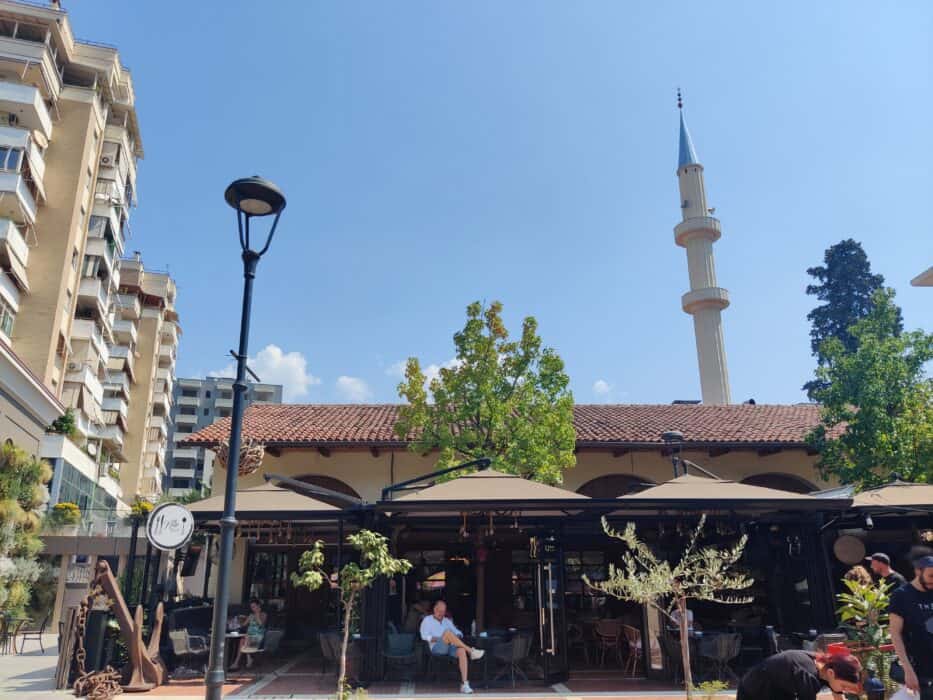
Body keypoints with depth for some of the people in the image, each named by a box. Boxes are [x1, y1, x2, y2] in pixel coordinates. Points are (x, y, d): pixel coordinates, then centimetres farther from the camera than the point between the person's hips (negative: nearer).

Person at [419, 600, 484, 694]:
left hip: (450, 647, 4)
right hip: (437, 648, -4)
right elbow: (425, 636, 1)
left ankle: (464, 684, -36)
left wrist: (457, 637, -4)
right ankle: (471, 651, -29)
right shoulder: (427, 620, 15)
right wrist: (439, 639, -11)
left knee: (462, 650, -32)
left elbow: (457, 632, 20)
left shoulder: (447, 621, 27)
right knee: (448, 632, -33)